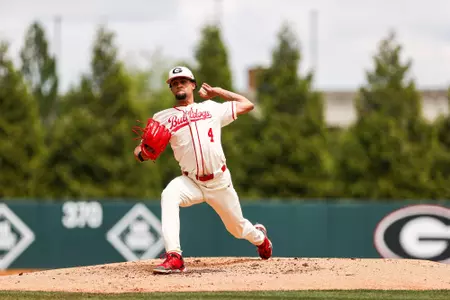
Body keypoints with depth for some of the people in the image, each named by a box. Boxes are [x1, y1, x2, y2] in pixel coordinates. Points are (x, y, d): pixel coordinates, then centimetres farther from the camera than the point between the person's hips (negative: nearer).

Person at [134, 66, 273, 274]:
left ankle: (259, 236, 52)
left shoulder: (212, 108, 9)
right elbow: (141, 151, 4)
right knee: (169, 195, -34)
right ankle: (174, 258, -39)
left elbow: (247, 104, 14)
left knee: (237, 228, 13)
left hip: (219, 182, 1)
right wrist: (142, 153, -20)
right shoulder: (163, 118, 6)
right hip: (190, 182, -1)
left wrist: (217, 92, 13)